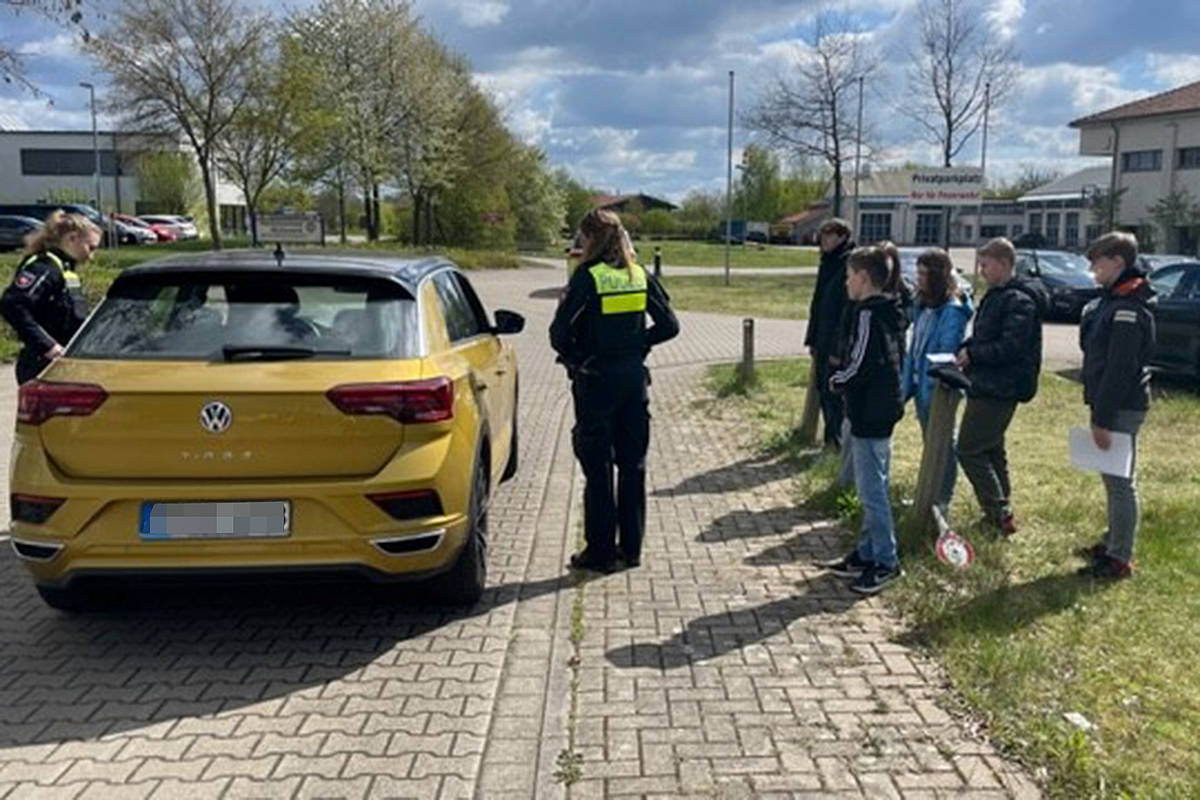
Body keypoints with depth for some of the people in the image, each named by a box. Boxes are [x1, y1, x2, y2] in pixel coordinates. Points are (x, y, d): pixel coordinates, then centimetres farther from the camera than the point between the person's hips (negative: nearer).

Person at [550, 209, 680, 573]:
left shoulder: (587, 277, -12)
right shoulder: (641, 276, 4)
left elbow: (559, 331, -17)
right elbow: (669, 325, 4)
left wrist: (572, 357, 1)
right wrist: (637, 344, 12)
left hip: (596, 380, -5)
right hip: (634, 377, 5)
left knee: (598, 467, 3)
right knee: (633, 464, 13)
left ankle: (600, 552, 10)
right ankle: (631, 547, 21)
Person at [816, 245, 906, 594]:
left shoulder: (868, 315, -18)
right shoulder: (889, 313, 11)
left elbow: (858, 367, -23)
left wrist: (836, 381, -4)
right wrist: (844, 380, 9)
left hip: (869, 415, -10)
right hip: (882, 411, 10)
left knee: (872, 490, -2)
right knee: (872, 488, 16)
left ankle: (885, 562, 7)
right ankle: (866, 554, 26)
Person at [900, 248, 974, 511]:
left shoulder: (952, 311, -17)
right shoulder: (922, 305, 9)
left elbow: (947, 353, -21)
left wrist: (935, 386, -23)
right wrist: (907, 382, 11)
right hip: (921, 385, 8)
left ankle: (942, 500, 14)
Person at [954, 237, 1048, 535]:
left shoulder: (1018, 300, -17)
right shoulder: (996, 296, 14)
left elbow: (1011, 347, -24)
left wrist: (972, 354, -17)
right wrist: (966, 351, 2)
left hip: (998, 389, -10)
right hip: (987, 385, 10)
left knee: (969, 450, -8)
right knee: (991, 450, 17)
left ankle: (1000, 513, -2)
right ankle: (1000, 512, 27)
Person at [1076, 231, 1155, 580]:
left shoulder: (1130, 309, -18)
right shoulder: (1111, 301, 14)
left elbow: (1120, 368, -22)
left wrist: (1103, 419, -22)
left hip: (1122, 408, -10)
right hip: (1109, 405, 10)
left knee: (1120, 481, -3)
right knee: (1113, 478, 19)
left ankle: (1119, 559, 4)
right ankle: (1113, 542, 31)